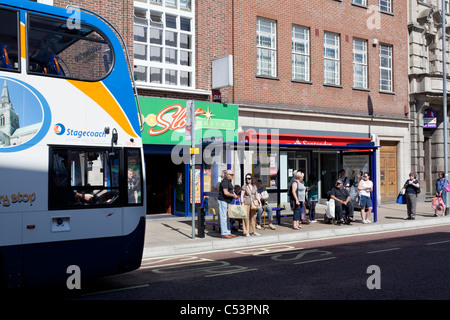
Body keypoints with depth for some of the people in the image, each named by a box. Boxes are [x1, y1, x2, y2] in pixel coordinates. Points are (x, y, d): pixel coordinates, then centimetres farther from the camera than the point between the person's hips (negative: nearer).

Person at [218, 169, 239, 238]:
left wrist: (235, 196, 6)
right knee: (223, 217, -7)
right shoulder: (224, 182, -16)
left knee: (227, 217, 12)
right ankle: (224, 233, -4)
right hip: (223, 201, -11)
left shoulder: (228, 181, 17)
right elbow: (226, 193, -25)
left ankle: (228, 232, 18)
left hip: (227, 202, 11)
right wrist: (234, 195, -12)